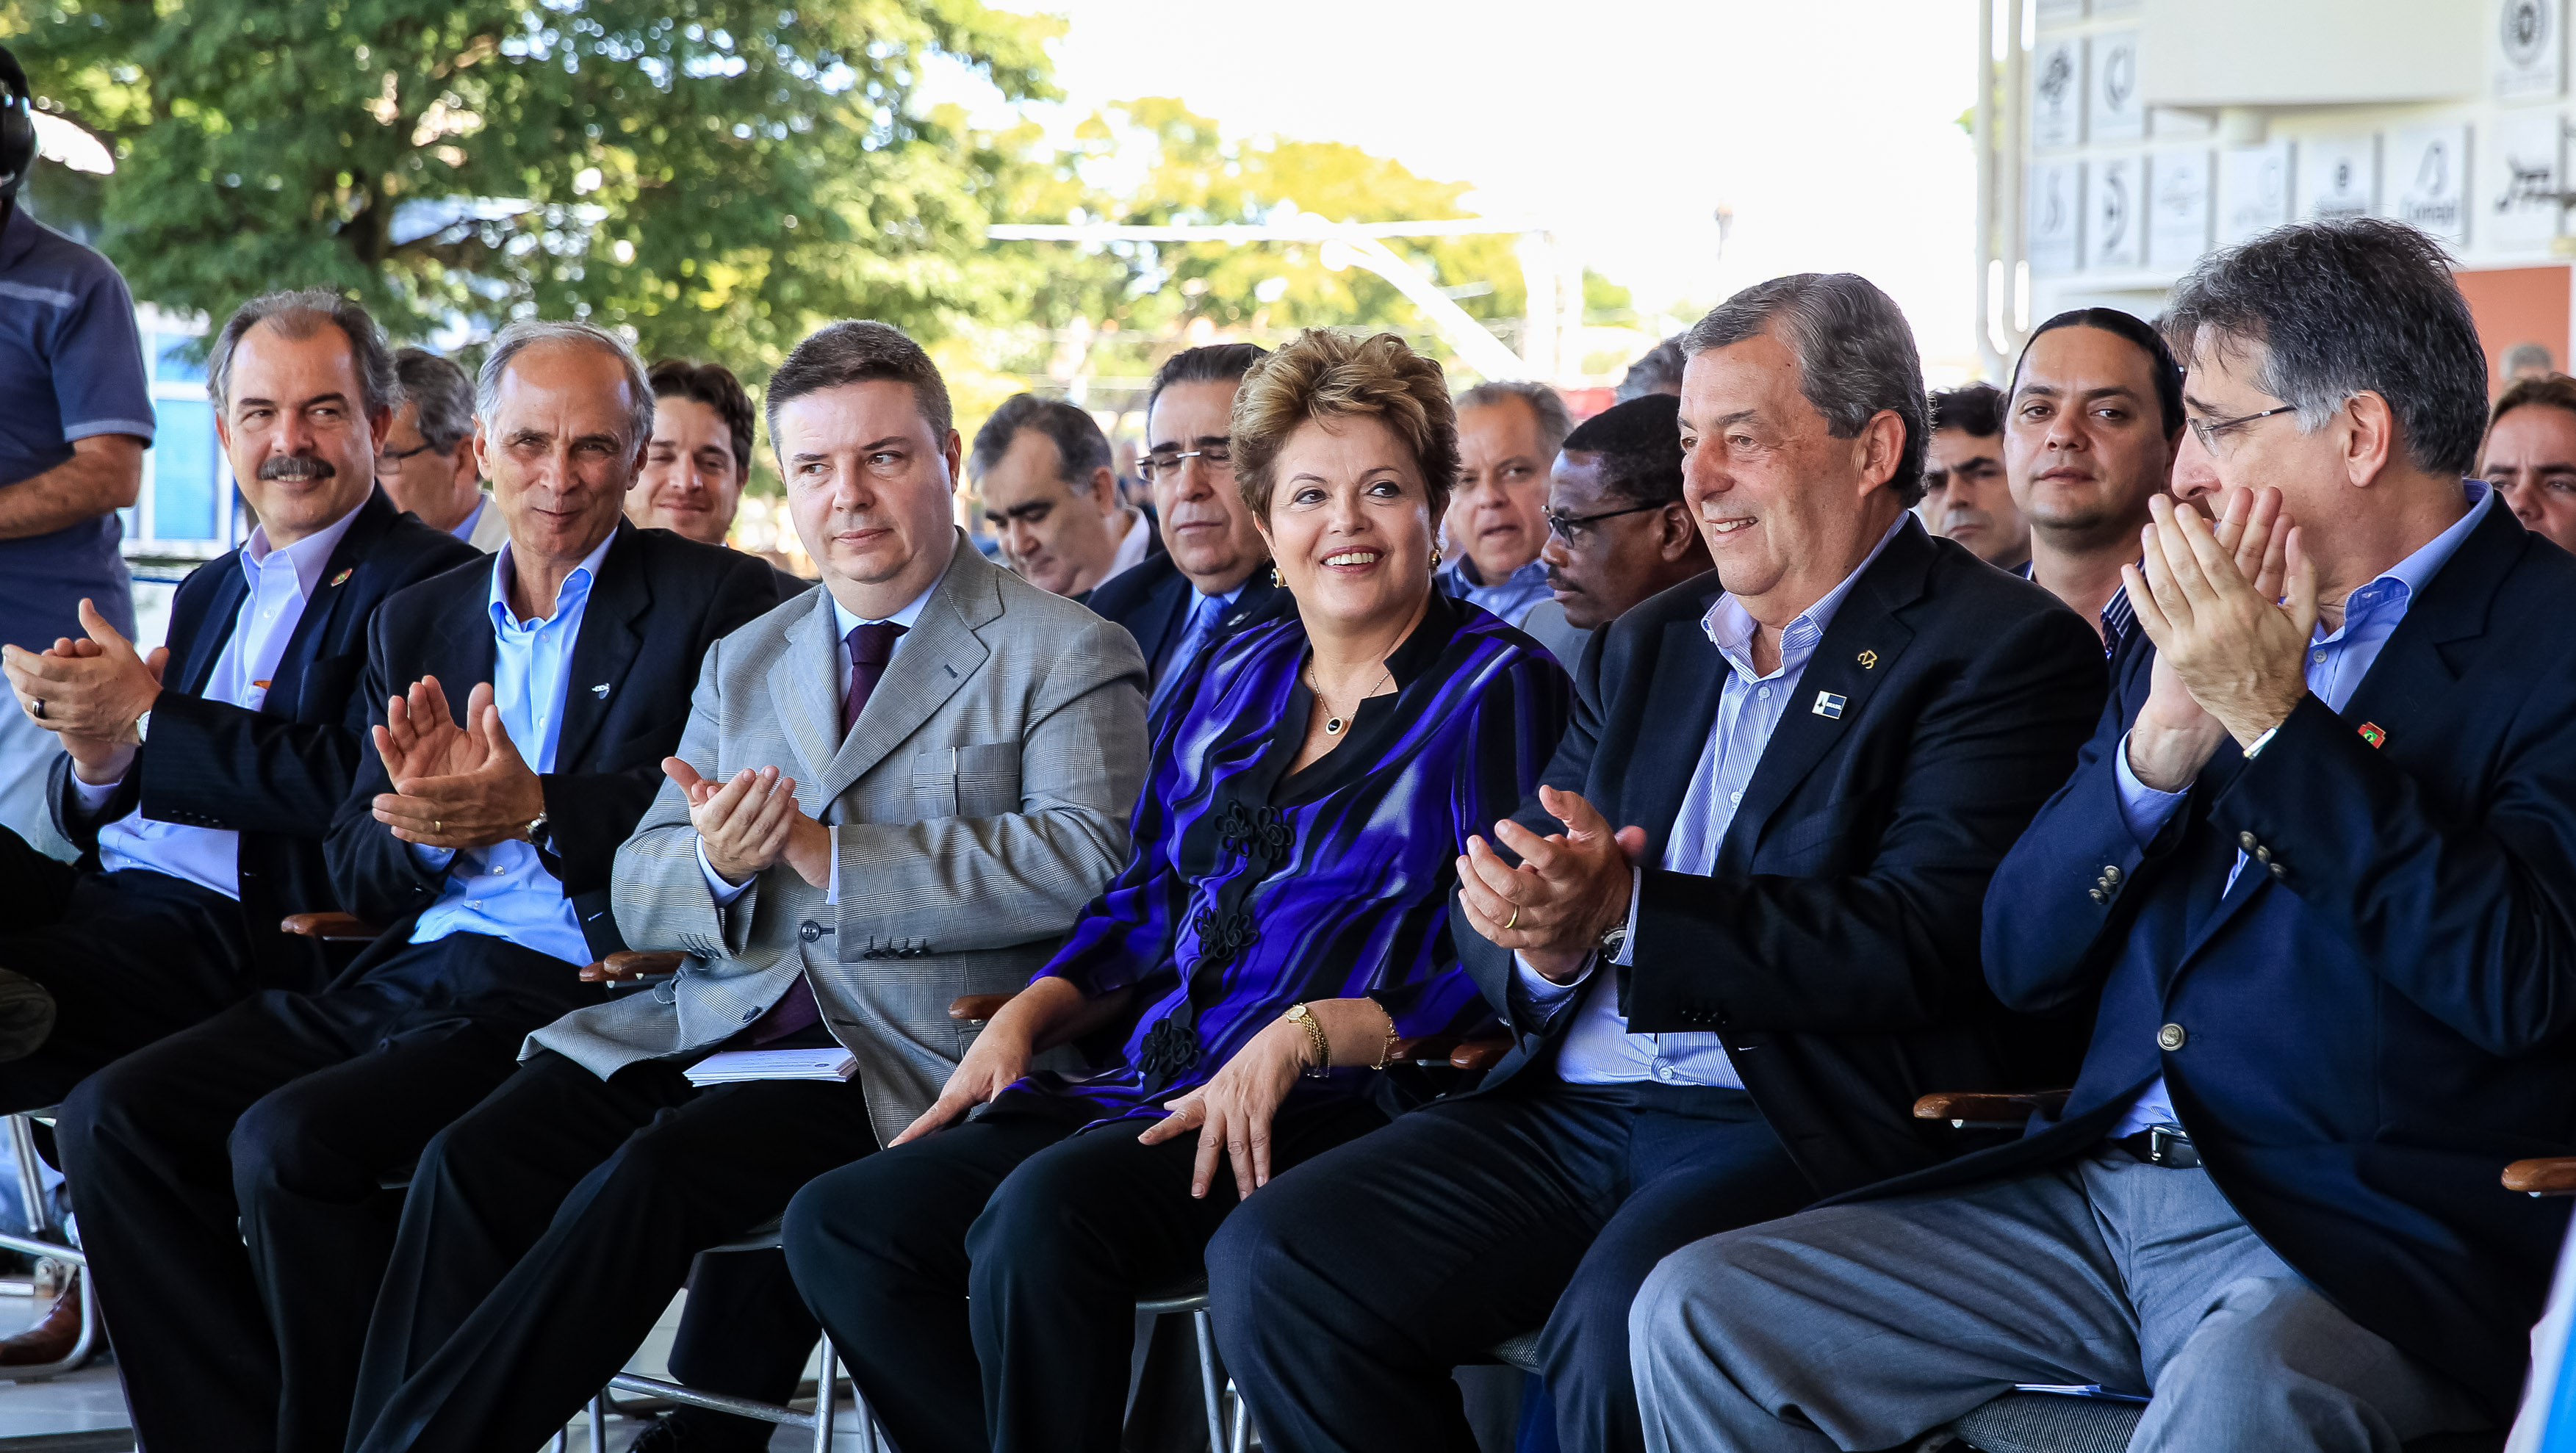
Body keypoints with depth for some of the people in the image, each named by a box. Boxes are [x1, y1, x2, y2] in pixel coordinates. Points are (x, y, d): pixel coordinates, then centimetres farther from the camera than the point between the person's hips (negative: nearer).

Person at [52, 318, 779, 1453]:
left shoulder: (718, 603, 2)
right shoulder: (415, 621, 19)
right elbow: (356, 875, 16)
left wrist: (536, 808, -18)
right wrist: (428, 824, -8)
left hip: (571, 989, -7)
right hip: (400, 977, 7)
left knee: (286, 1141, -27)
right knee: (113, 1116, -11)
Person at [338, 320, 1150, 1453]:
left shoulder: (1068, 657, 3)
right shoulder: (742, 663, 22)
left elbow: (1084, 865, -13)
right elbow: (637, 892, 18)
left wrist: (825, 852, -15)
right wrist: (716, 863, -8)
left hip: (901, 1048, -6)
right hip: (716, 1016, 6)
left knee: (646, 1181, -30)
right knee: (472, 1165, -21)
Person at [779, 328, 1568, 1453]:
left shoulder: (1499, 689, 0)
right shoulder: (1232, 678, 20)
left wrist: (1301, 1035, -19)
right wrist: (1023, 1018, 7)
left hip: (1334, 1107, -7)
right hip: (1155, 1086, 7)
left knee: (1042, 1212, -34)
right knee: (838, 1225, -10)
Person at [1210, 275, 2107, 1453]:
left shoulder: (2006, 648, -2)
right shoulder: (1648, 644, 21)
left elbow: (1927, 943, -15)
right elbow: (1494, 903, 16)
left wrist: (1627, 914, -21)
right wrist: (1541, 942, -10)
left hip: (1805, 1129, -7)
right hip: (1568, 1111, 7)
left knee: (1620, 1324, -36)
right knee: (1269, 1267, -13)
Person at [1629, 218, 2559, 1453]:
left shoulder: (2545, 637, -3)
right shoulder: (2196, 614, 17)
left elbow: (2517, 980, -18)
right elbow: (2020, 958, 13)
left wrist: (2273, 715, -15)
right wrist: (2162, 737, -4)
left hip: (2364, 1242, -7)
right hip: (2098, 1196, 7)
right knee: (1697, 1315, -6)